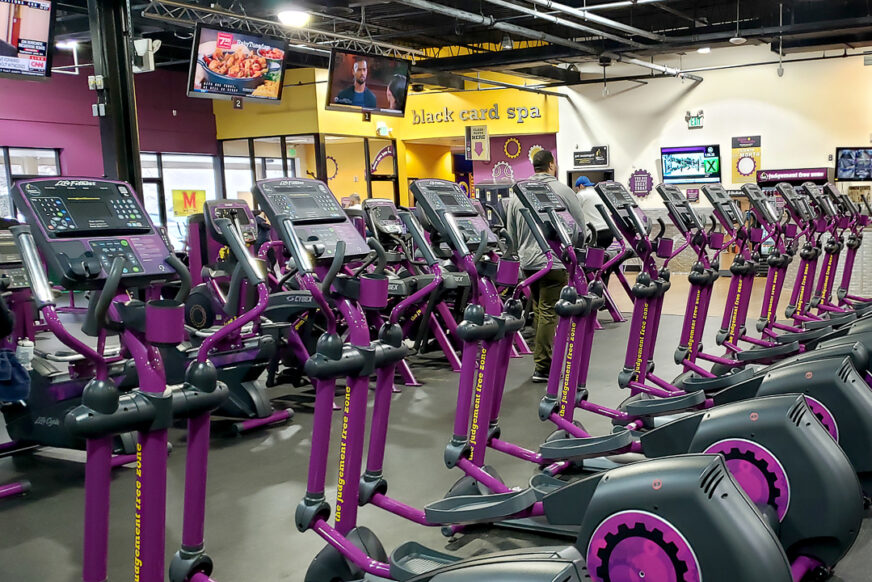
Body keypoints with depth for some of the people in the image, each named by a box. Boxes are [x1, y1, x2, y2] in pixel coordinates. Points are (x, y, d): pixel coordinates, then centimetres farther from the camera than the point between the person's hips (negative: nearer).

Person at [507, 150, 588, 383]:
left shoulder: (517, 194, 8)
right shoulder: (563, 192, -5)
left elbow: (511, 232, 12)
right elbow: (580, 228, 0)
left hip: (528, 261, 5)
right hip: (555, 261, -5)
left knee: (538, 311, 16)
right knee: (548, 313, -4)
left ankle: (542, 358, 24)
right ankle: (542, 367, -3)